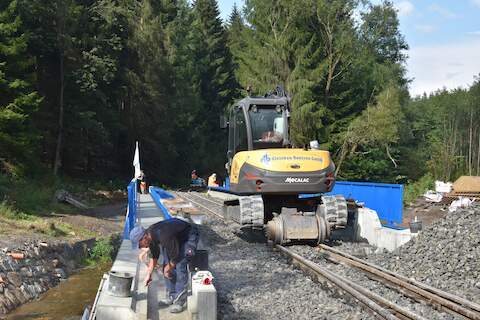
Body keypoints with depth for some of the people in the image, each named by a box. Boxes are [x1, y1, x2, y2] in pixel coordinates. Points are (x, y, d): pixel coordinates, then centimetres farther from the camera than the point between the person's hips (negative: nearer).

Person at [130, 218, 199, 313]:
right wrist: (149, 274, 5)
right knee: (166, 265, 1)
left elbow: (175, 257, -27)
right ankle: (171, 296, 14)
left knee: (180, 266, -19)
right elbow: (154, 256, 5)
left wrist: (168, 269, -9)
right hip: (176, 238, 8)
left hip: (189, 236, -8)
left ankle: (180, 301, -11)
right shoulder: (150, 235, -12)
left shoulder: (164, 236, -39)